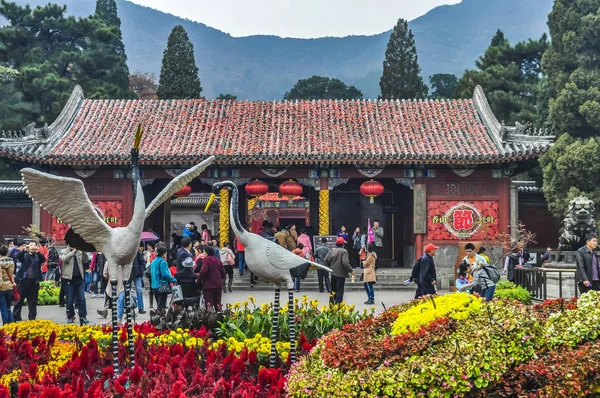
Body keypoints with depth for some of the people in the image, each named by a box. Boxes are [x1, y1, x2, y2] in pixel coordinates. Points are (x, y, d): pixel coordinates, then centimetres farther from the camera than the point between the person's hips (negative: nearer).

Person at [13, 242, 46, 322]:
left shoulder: (37, 256, 7)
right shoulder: (24, 255, 7)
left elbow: (43, 260, -12)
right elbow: (18, 257, -13)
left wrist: (37, 252, -29)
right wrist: (25, 250, -30)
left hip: (34, 281, 1)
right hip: (23, 280, -1)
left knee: (33, 300, 6)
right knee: (19, 299, 1)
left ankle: (32, 318, 13)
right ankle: (16, 318, 4)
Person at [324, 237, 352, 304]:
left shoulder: (332, 250, 3)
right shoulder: (344, 251, -15)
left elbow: (326, 260, 3)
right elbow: (345, 263, -23)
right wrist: (350, 270, -10)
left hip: (333, 273, 6)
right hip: (341, 274, -6)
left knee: (333, 289, 19)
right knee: (339, 290, 0)